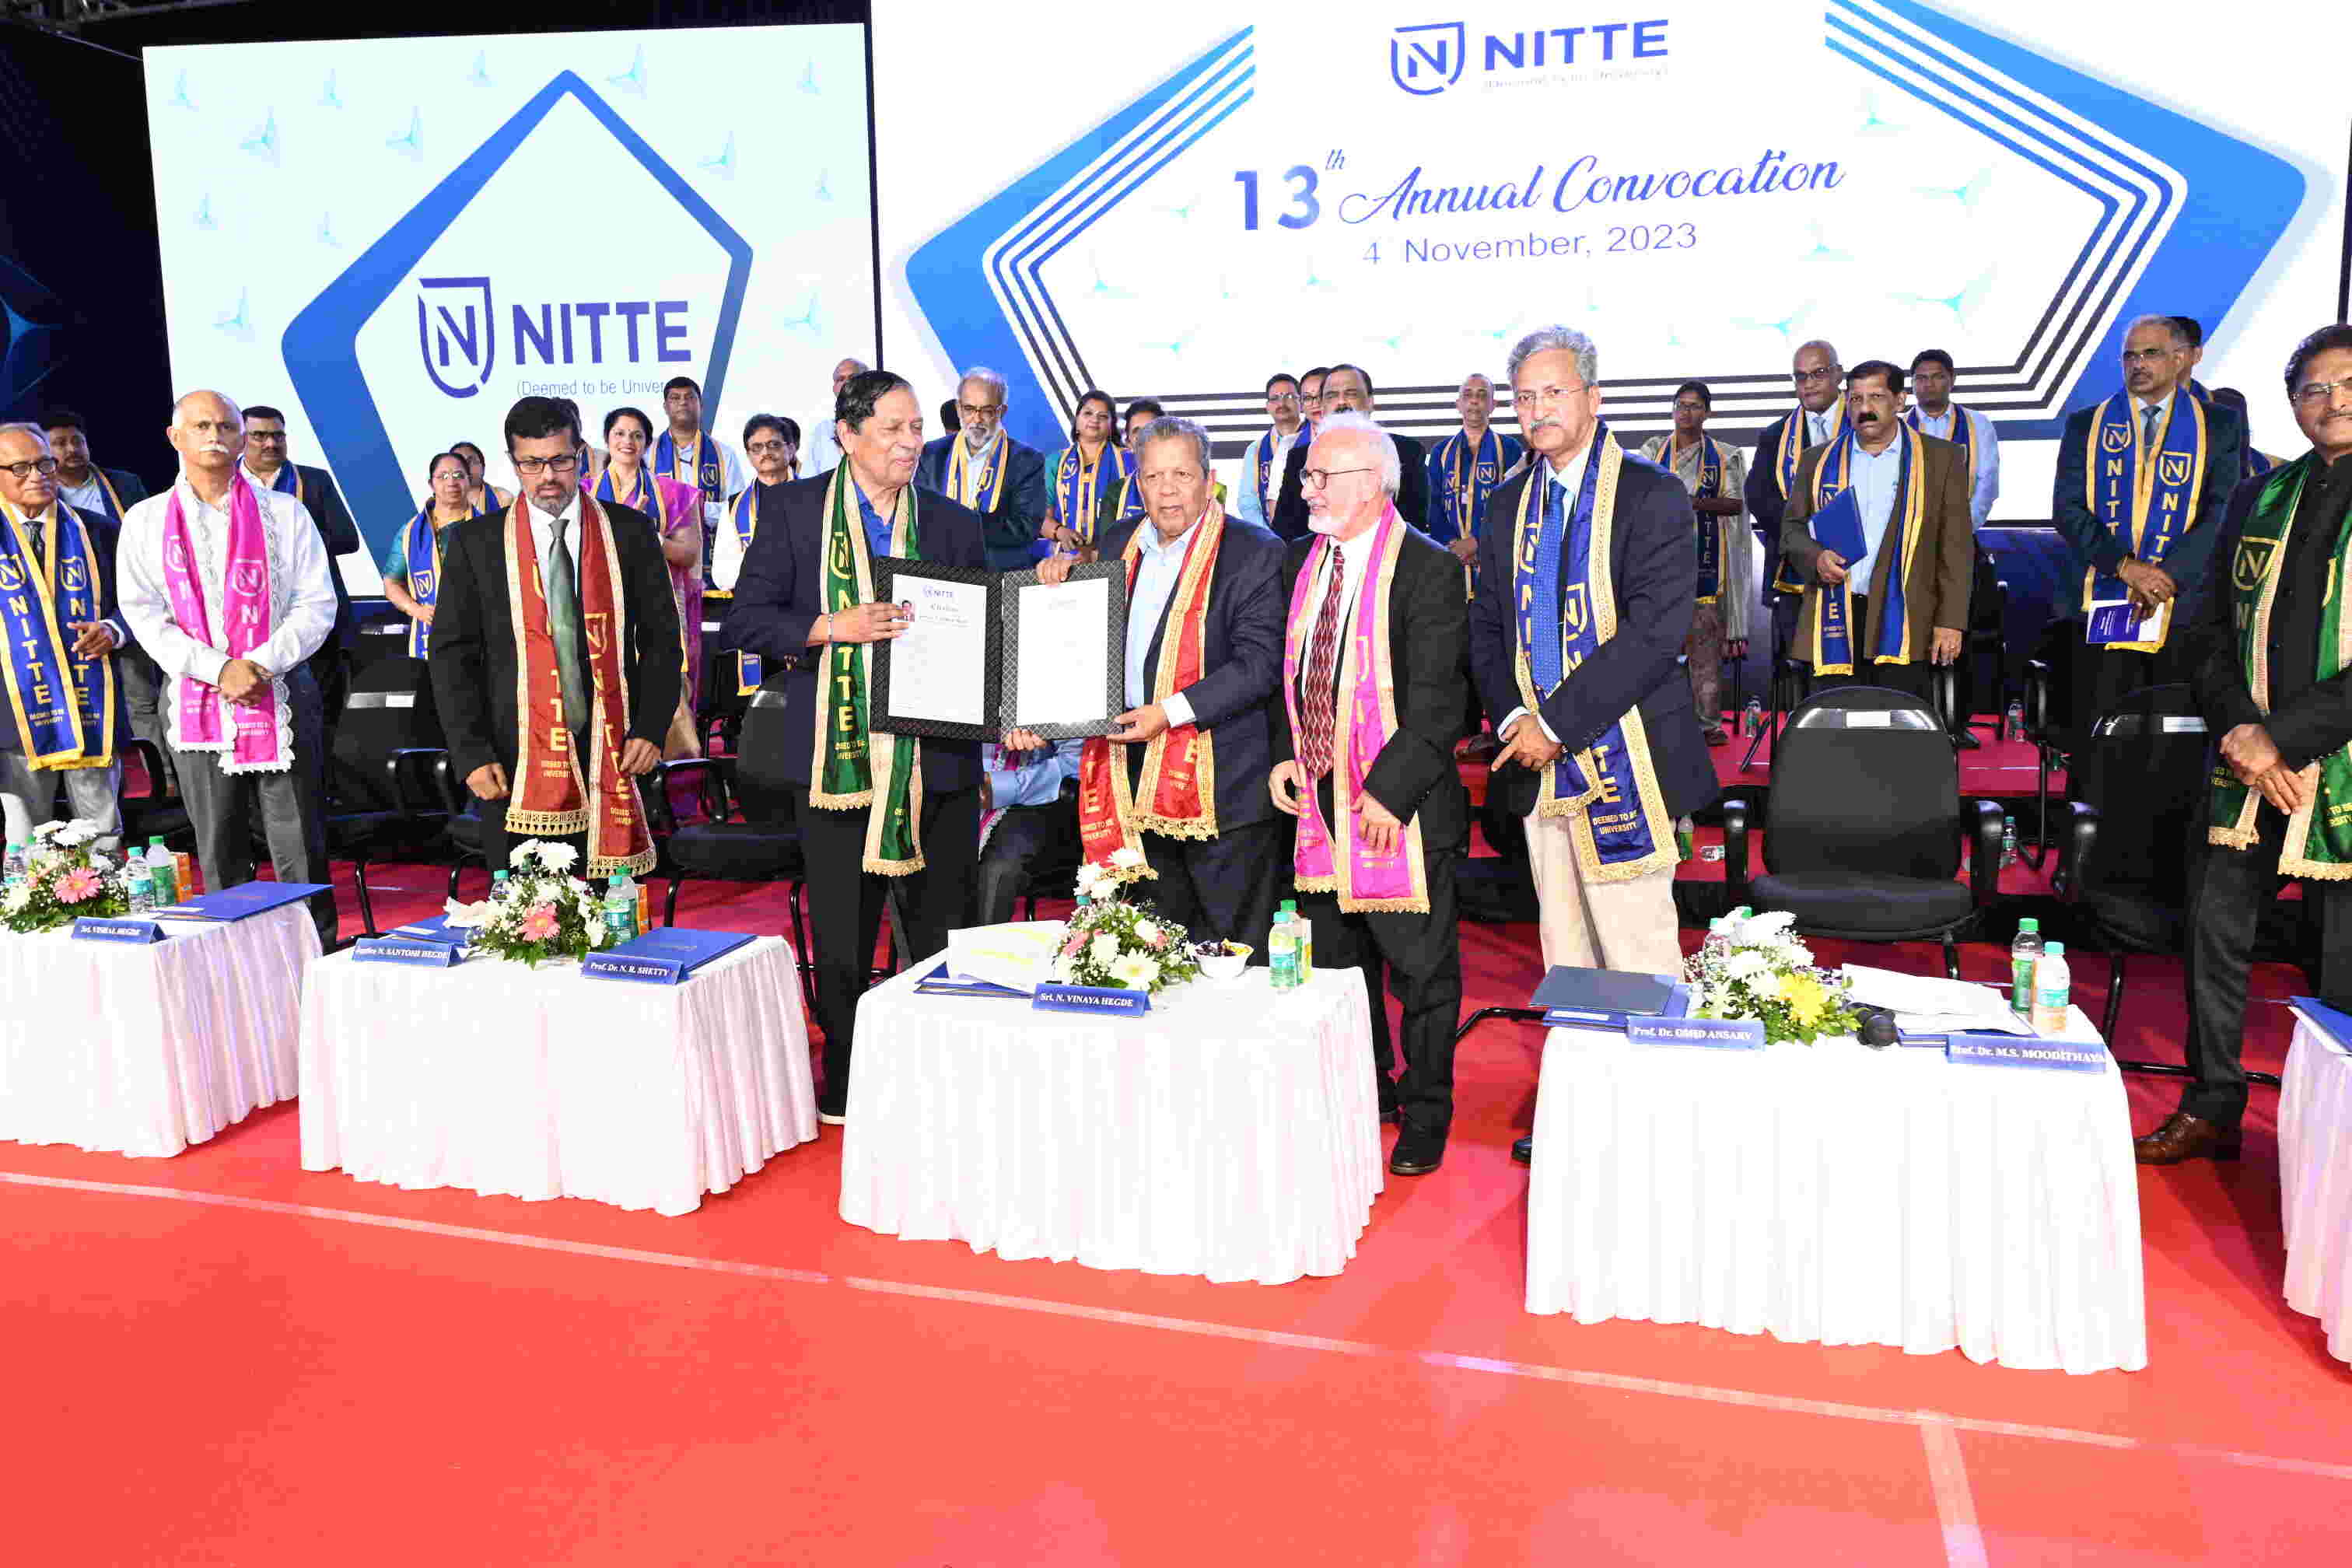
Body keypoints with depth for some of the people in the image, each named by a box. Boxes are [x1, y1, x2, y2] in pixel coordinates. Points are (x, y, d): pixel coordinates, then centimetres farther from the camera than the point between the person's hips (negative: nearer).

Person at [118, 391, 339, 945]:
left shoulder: (285, 512, 6)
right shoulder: (146, 520, 8)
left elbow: (316, 604, 0)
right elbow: (144, 615, 1)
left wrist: (261, 664, -14)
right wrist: (220, 670, -12)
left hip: (282, 695, -1)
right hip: (196, 699, 1)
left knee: (299, 848, -1)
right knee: (219, 855, 7)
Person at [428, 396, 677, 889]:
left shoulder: (629, 532, 6)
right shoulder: (475, 543, 5)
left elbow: (661, 636, 8)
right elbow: (453, 654, 5)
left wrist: (651, 728, -2)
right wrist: (472, 754, -4)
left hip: (611, 755, 0)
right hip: (514, 763, 0)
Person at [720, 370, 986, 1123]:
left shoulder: (954, 523, 9)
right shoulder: (794, 509, 4)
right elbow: (744, 622, -1)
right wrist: (834, 627, -15)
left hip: (936, 757, 1)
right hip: (836, 752, -1)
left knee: (942, 934, 6)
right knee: (840, 938, 8)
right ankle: (843, 1085, 25)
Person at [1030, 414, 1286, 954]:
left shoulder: (1256, 553, -8)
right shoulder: (1117, 546, 11)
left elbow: (1259, 663, -16)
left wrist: (1171, 712, -22)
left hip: (1219, 784, -6)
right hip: (1136, 782, 6)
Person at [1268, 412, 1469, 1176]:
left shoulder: (1429, 570, -11)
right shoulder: (1300, 561, 10)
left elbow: (1438, 698, -16)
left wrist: (1389, 791, -20)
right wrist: (1285, 753, 5)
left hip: (1403, 805, -7)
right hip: (1320, 798, 7)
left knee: (1421, 968, 5)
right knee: (1337, 962, 17)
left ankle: (1425, 1113, 20)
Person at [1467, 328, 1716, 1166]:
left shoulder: (1652, 497, -6)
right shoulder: (1511, 504, 13)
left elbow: (1654, 630, -16)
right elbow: (1487, 623, 14)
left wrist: (1557, 723, -17)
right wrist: (1512, 715, -4)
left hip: (1621, 757, -6)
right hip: (1539, 759, 6)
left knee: (1638, 956, -4)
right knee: (1564, 955, 14)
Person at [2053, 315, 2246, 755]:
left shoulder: (2220, 426, 9)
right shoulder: (2085, 425, 10)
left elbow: (2225, 509, -1)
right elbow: (2067, 508, 0)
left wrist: (2169, 575, -15)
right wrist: (2126, 566, -13)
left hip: (2184, 602, 0)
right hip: (2102, 606, 0)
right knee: (2095, 736, 1)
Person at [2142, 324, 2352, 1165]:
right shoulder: (2259, 501, 9)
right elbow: (2211, 630, 9)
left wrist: (2282, 737, -17)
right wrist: (2238, 728, -6)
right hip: (2251, 771, 5)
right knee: (2215, 929, 11)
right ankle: (2212, 1109, 27)